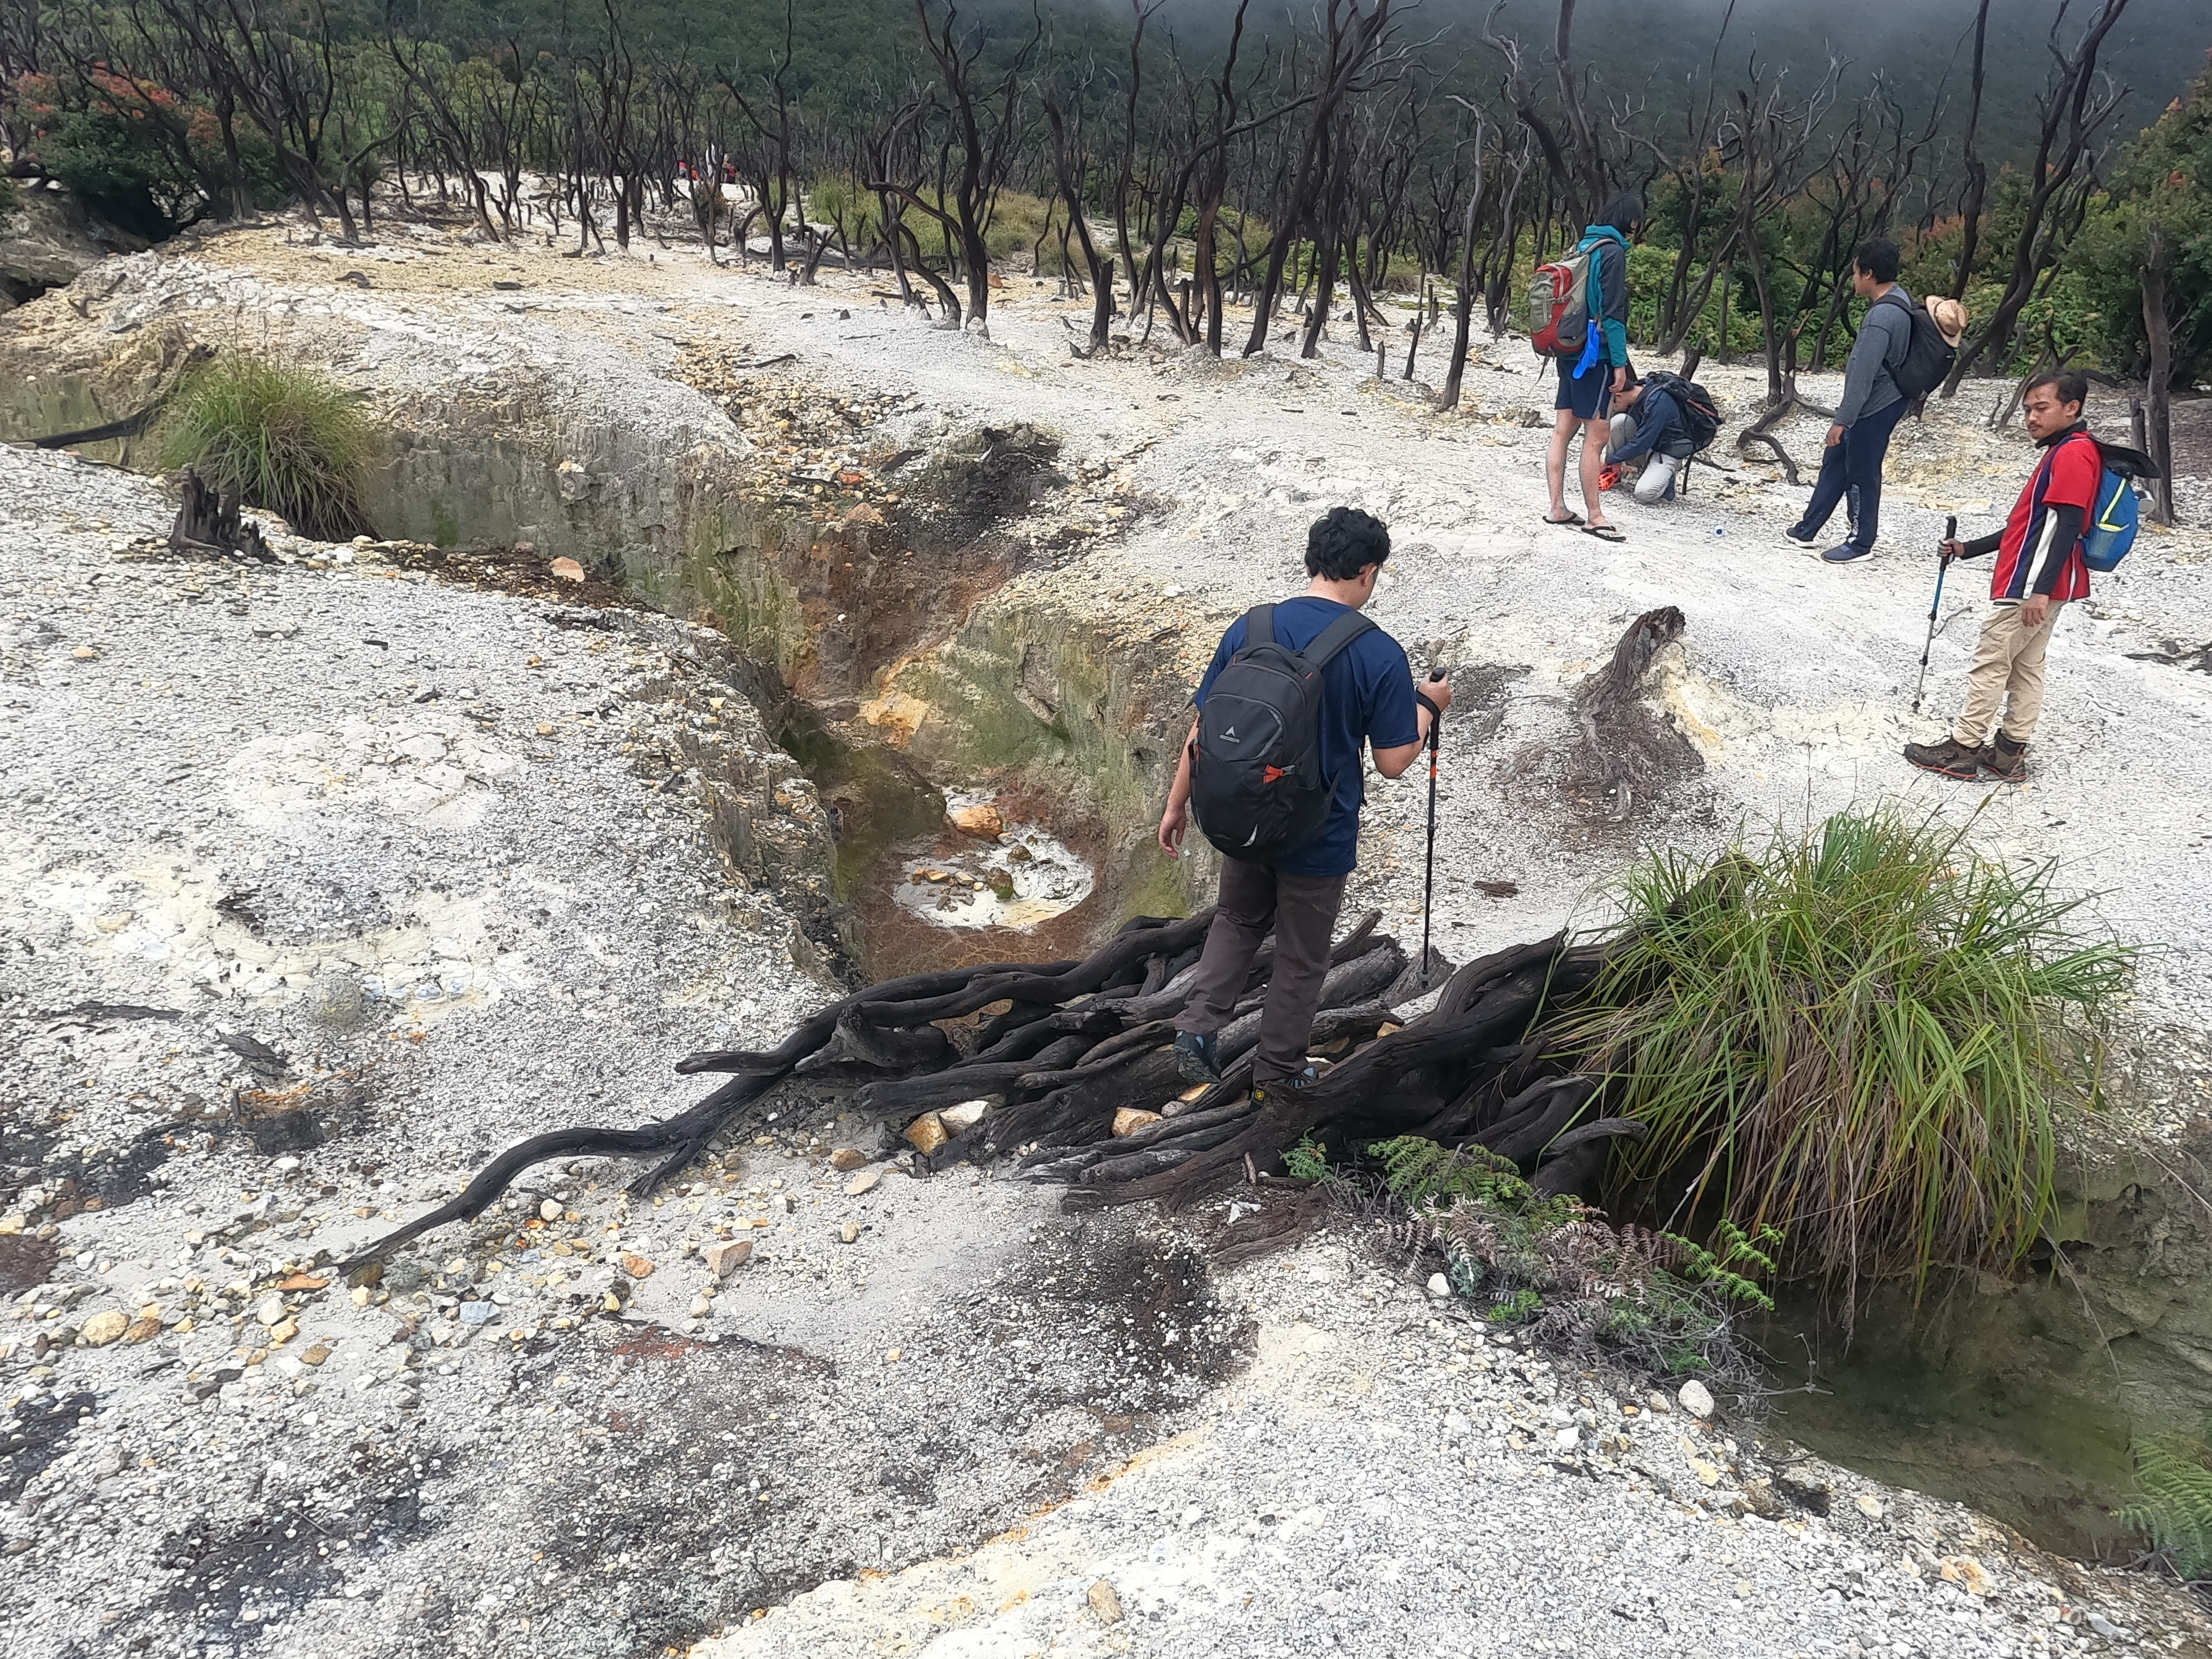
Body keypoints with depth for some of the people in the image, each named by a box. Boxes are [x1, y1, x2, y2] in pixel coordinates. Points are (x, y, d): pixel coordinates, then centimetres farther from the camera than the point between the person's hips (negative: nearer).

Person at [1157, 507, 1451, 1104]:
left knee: (1238, 919, 29)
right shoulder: (1380, 655, -16)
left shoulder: (1250, 629, -7)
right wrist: (1428, 707, 7)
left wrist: (1177, 803, 8)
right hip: (1319, 836, -3)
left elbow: (1204, 730, -3)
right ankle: (1277, 1072, 31)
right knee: (1301, 958, 17)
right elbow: (1392, 762, -11)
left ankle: (1199, 1025, 14)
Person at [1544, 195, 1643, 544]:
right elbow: (1613, 313, -15)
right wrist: (1620, 363, -13)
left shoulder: (1581, 247, 14)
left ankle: (1558, 509, 11)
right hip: (1595, 355, -8)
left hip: (1569, 352, 8)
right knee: (1596, 436, -5)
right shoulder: (1612, 252, -10)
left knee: (1563, 430, 7)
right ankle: (1595, 517, -3)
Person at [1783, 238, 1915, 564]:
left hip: (1874, 408, -10)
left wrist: (1843, 420, -23)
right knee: (1834, 462, 17)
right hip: (1884, 400, 10)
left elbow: (1863, 375, -27)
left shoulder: (1881, 318, -27)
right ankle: (1807, 529, 26)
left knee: (1861, 474, 2)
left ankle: (1861, 542, 16)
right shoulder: (1899, 297, 5)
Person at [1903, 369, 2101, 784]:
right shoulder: (2063, 453, 18)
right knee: (2025, 667, 12)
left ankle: (1961, 751, 1)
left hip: (2032, 585, -10)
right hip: (2042, 587, 10)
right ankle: (2010, 754, 17)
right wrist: (1968, 549, 20)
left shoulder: (2073, 454, -14)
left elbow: (2068, 526, -23)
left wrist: (2040, 590, -28)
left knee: (1990, 664, -5)